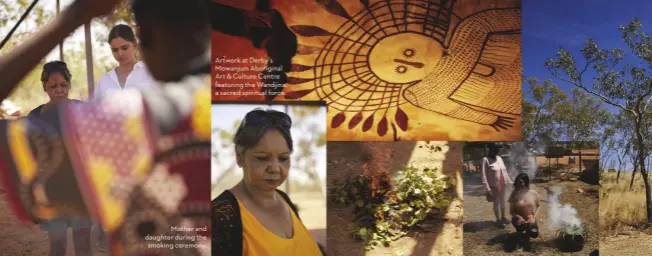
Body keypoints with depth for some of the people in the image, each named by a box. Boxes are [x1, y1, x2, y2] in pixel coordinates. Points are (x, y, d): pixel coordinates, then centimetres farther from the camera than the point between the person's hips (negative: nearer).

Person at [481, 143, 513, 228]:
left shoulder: (499, 158, 7)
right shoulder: (486, 160, -13)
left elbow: (504, 171, 14)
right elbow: (484, 175, -17)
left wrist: (509, 181, 12)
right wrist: (487, 188, -22)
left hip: (502, 184, 6)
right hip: (494, 185, -6)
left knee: (502, 201, 17)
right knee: (496, 203, 4)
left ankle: (503, 217, 32)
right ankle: (498, 220, 16)